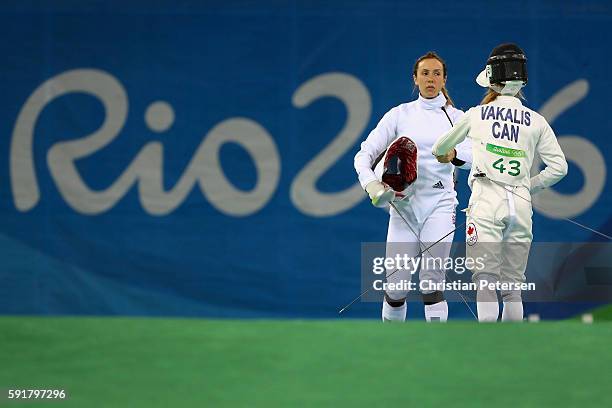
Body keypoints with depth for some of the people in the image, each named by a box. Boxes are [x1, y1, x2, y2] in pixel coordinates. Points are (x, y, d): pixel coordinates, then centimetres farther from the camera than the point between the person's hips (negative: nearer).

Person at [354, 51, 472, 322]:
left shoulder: (456, 117, 8)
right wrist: (372, 184, -17)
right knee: (397, 286, -1)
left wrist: (454, 154, -31)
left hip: (439, 203, -1)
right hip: (403, 203, 1)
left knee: (431, 284, -11)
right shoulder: (400, 114, 8)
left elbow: (473, 155, -9)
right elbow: (365, 155, 3)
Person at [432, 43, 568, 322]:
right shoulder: (536, 121, 7)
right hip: (521, 205, 3)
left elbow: (441, 146, 23)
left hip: (486, 201, -3)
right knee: (513, 285, 10)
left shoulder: (476, 115, 5)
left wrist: (441, 155, 47)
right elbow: (559, 167, 4)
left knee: (485, 280, -7)